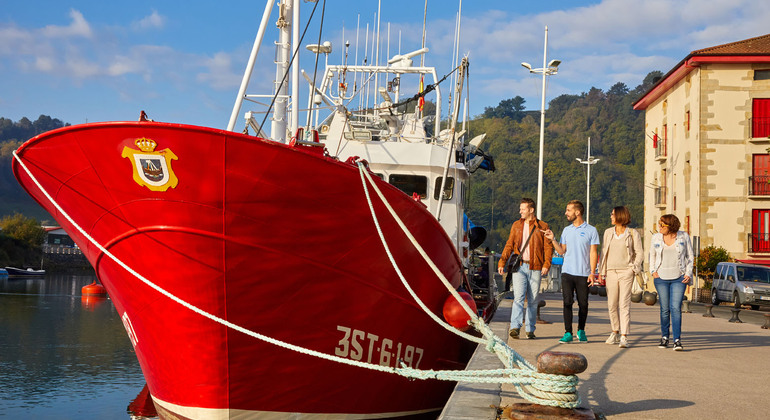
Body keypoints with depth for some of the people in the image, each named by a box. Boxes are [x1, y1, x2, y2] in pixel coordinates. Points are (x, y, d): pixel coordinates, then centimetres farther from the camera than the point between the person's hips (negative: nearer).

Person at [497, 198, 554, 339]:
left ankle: (530, 329, 14)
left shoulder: (542, 226, 5)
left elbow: (548, 247, 2)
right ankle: (515, 328, -20)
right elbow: (509, 245, 11)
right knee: (518, 297, -12)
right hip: (519, 266, 1)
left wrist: (546, 264, -11)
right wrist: (502, 262, 0)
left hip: (535, 267, -1)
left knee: (533, 300, 5)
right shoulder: (516, 225, 12)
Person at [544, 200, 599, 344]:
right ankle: (568, 333, -3)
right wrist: (553, 240, 1)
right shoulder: (566, 230, 13)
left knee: (583, 304, 3)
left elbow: (593, 253, -1)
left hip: (583, 274, -3)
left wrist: (592, 272, -8)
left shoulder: (591, 230, 1)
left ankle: (581, 331, 19)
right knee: (567, 302, -5)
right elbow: (562, 251, 15)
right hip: (567, 272, 3)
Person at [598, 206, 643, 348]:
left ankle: (624, 337, -12)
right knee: (612, 305, 7)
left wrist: (634, 268, -8)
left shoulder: (633, 234, 1)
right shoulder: (608, 232, 12)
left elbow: (639, 253, 3)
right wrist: (602, 272, 9)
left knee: (624, 304, -10)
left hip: (626, 272, -4)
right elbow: (604, 252, 15)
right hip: (611, 272, 4)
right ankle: (615, 332, 23)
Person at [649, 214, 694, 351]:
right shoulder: (656, 238, 6)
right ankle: (664, 337, 17)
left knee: (676, 308, -11)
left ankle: (677, 340, -12)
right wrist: (653, 271, 5)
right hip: (661, 278, 2)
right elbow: (652, 256, 19)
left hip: (679, 278, -2)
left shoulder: (684, 237, 1)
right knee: (664, 309, 3)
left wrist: (688, 274, -1)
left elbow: (690, 256, 9)